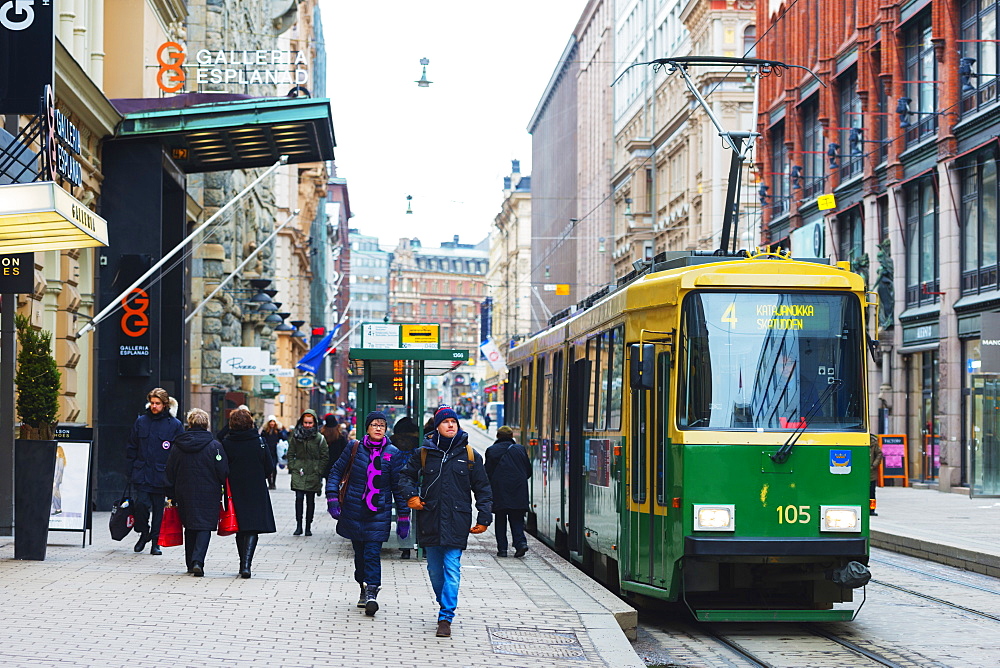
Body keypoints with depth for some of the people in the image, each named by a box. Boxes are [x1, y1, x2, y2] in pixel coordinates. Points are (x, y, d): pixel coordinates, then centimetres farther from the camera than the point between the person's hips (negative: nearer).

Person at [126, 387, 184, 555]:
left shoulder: (175, 425, 0)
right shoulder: (141, 421, 7)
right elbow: (131, 447, 13)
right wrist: (131, 470, 6)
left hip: (161, 476, -1)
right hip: (141, 473, 1)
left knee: (159, 508, 4)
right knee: (141, 504, -10)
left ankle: (156, 541, 16)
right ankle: (144, 533, 15)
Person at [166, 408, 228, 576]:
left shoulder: (177, 446, 1)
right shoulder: (215, 446, -8)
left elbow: (170, 473, 5)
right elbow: (223, 473, -8)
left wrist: (172, 496, 14)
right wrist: (220, 491, 10)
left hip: (184, 493, 3)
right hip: (208, 493, -3)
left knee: (189, 528, 16)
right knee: (204, 527, -1)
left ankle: (191, 563, 19)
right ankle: (198, 561, -18)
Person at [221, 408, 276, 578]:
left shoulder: (226, 444, -5)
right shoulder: (259, 441, -5)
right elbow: (269, 468, -1)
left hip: (235, 490, 1)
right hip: (256, 491, -1)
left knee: (240, 529, 15)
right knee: (253, 528, -2)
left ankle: (243, 565, 22)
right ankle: (246, 564, -17)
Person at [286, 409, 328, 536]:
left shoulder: (320, 438, 0)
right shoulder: (295, 436, 5)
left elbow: (325, 457, 3)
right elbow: (291, 454, 10)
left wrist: (320, 472, -3)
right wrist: (292, 468, 0)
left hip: (313, 474, 0)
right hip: (298, 473, 0)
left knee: (310, 500, 4)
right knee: (299, 498, -10)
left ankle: (308, 527, 12)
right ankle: (298, 526, -6)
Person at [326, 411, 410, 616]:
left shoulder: (392, 453, -1)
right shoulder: (355, 448, 1)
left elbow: (399, 486, 4)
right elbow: (336, 471, 7)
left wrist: (404, 517, 3)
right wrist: (332, 499, -4)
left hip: (379, 513, -2)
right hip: (354, 511, 2)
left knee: (372, 552, -12)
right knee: (359, 551, 11)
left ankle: (371, 592, -16)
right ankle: (364, 588, 27)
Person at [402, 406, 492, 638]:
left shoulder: (470, 455, 3)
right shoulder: (424, 452, 5)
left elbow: (483, 488, 8)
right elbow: (408, 475, 19)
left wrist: (484, 518, 1)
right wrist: (412, 495, 1)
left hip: (457, 522, -2)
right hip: (430, 520, 2)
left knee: (451, 568, -9)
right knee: (434, 568, 10)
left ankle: (446, 618, -9)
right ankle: (445, 605, 31)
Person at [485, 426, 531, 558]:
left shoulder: (491, 450, 1)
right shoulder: (520, 449, 7)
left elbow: (487, 472, -1)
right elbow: (528, 471, 10)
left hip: (499, 491, -2)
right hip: (519, 491, 2)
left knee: (500, 521, 6)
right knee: (516, 519, 7)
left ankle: (502, 548, 2)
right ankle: (521, 542, -12)